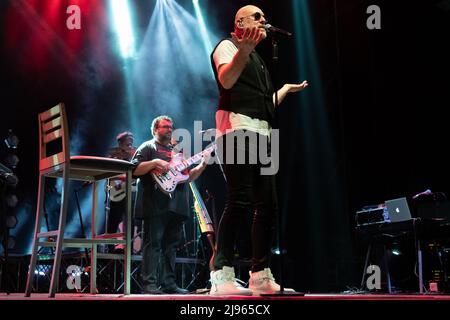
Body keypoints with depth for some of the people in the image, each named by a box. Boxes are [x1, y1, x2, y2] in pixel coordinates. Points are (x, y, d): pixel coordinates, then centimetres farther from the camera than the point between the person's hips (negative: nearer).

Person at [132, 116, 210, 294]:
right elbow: (135, 170, -8)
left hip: (176, 206, 7)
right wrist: (155, 163, -19)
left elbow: (189, 177, 24)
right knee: (153, 244, -9)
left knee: (171, 246, 7)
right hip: (156, 205, -7)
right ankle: (149, 284, -9)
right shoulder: (148, 147, 5)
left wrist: (202, 165, 8)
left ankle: (169, 284, 11)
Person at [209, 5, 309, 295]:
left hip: (261, 134, 9)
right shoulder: (228, 45, 5)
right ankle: (222, 276, -20)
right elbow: (226, 80, -18)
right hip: (237, 129, -9)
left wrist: (286, 88, 40)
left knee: (268, 204, 3)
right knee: (240, 201, -19)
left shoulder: (258, 60, 30)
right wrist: (244, 49, -33)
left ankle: (261, 276, 8)